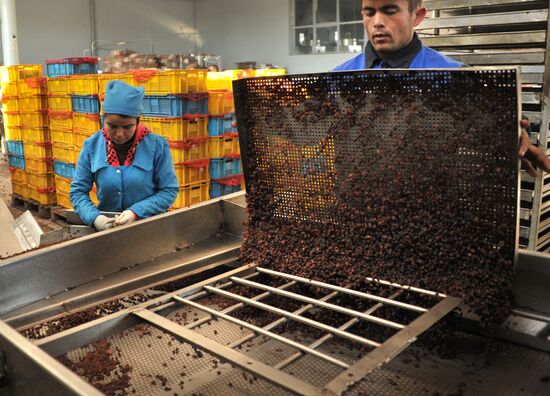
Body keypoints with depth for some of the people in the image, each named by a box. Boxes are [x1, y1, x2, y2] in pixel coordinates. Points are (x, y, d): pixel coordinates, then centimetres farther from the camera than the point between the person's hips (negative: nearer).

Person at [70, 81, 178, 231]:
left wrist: (136, 212, -15)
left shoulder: (157, 145, -6)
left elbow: (169, 190, -3)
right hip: (107, 227, 1)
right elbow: (78, 191, 6)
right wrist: (94, 217, -12)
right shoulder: (91, 145, 0)